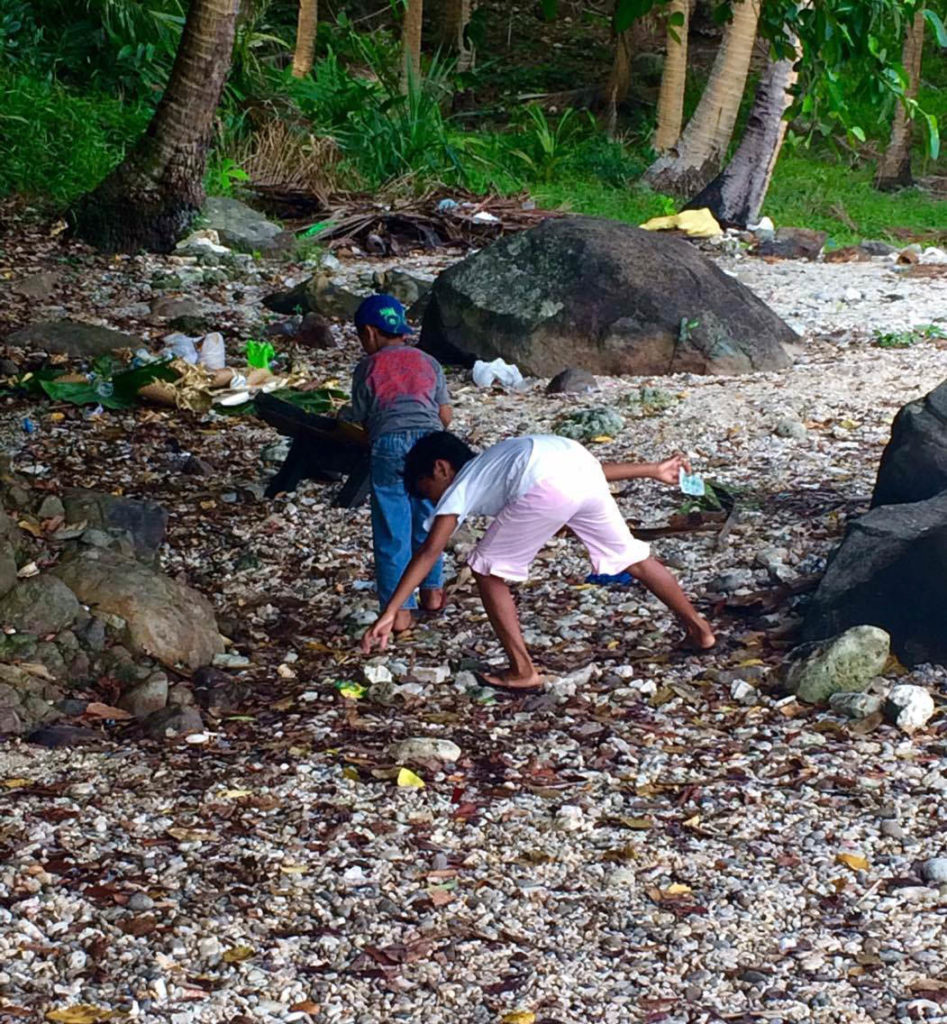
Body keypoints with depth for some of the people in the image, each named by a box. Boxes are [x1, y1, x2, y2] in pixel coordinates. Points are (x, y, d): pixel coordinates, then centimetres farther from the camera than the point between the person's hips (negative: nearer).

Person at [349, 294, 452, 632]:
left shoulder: (367, 368, 8)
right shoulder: (428, 363, 16)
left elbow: (361, 421, 9)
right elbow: (446, 416, 15)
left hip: (389, 446, -3)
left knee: (392, 532, 1)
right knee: (427, 524, 21)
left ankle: (399, 609, -1)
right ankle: (432, 591, 30)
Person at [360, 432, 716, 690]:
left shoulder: (459, 489, 19)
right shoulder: (491, 467, 37)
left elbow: (429, 553, 3)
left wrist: (389, 613, -1)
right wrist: (653, 470, 39)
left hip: (550, 487, -8)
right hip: (580, 464, 8)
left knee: (487, 570, 10)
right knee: (631, 556, 26)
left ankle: (523, 671, 11)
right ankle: (700, 629, 40)